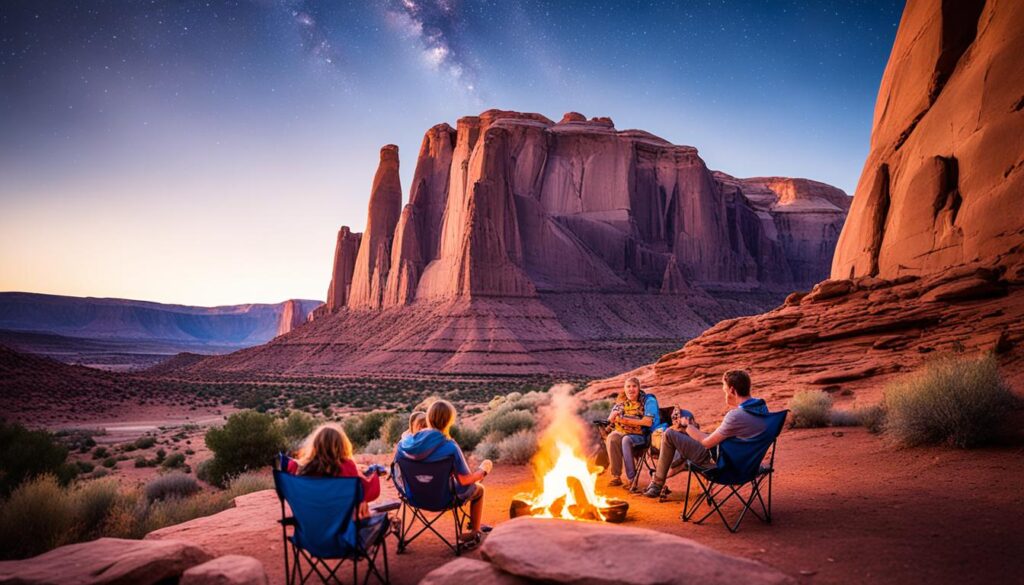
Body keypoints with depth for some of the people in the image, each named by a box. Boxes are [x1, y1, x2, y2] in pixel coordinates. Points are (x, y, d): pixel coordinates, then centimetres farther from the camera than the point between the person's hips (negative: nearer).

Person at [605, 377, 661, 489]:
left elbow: (648, 422, -17)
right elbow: (610, 419, 9)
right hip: (622, 432, 4)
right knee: (611, 438, -28)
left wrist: (626, 420, -19)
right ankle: (616, 476, -25)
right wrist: (613, 416, -16)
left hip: (641, 435, -4)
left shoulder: (648, 400, -5)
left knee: (626, 440, -35)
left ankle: (631, 479, -28)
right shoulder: (621, 401, 9)